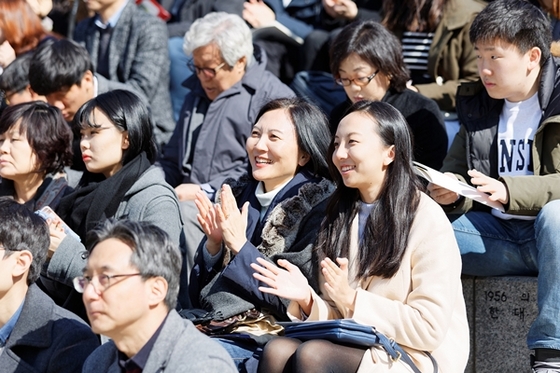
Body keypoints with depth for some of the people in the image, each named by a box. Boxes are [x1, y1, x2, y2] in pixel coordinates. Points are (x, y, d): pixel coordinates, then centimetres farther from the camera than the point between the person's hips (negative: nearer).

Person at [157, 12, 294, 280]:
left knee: (182, 214, -36)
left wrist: (205, 191, -16)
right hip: (189, 200, 7)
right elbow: (171, 159, 31)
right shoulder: (198, 92, 26)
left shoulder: (272, 96, -2)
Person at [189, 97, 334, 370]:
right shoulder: (237, 194, 14)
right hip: (209, 325, 6)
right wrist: (213, 244, -4)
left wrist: (239, 245, -13)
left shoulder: (318, 205, -2)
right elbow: (198, 293, 15)